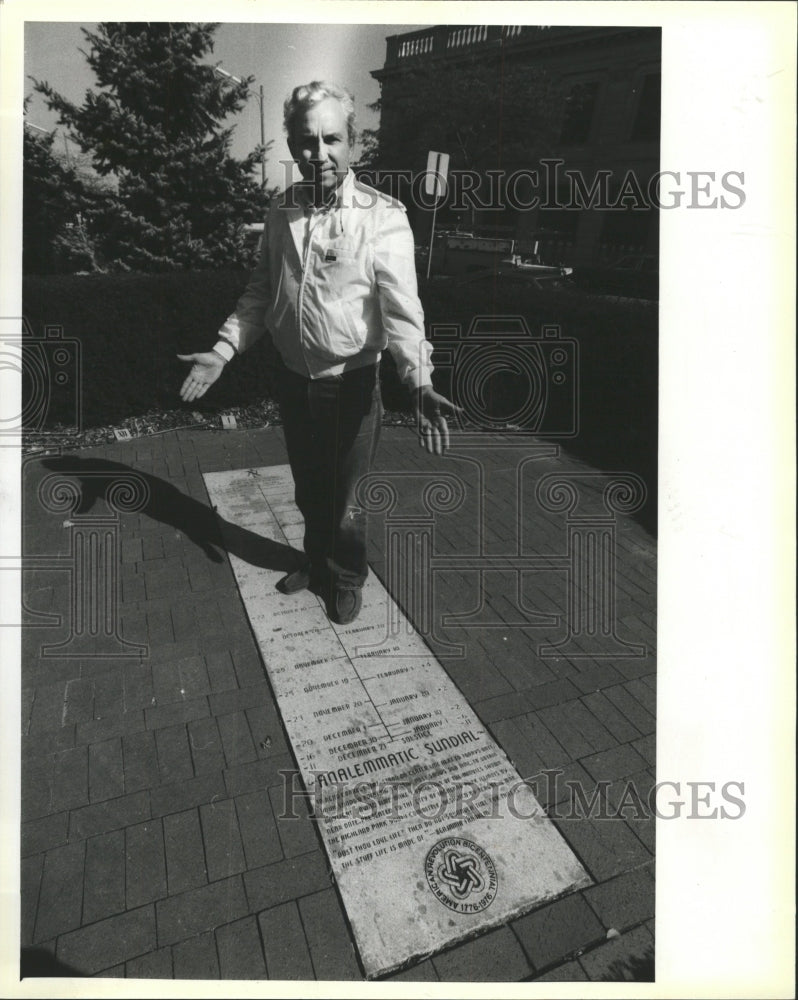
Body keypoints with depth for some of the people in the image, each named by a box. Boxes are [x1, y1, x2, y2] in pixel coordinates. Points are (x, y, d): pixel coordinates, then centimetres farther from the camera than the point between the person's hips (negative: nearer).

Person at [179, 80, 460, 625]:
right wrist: (223, 351, -1)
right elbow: (260, 293, 8)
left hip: (351, 386, -4)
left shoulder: (383, 217, -14)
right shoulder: (281, 212, 1)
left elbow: (401, 308, -22)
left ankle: (346, 579, 39)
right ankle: (316, 562, 48)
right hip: (293, 380, 5)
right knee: (308, 491, 22)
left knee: (345, 500, 12)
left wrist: (420, 382, -36)